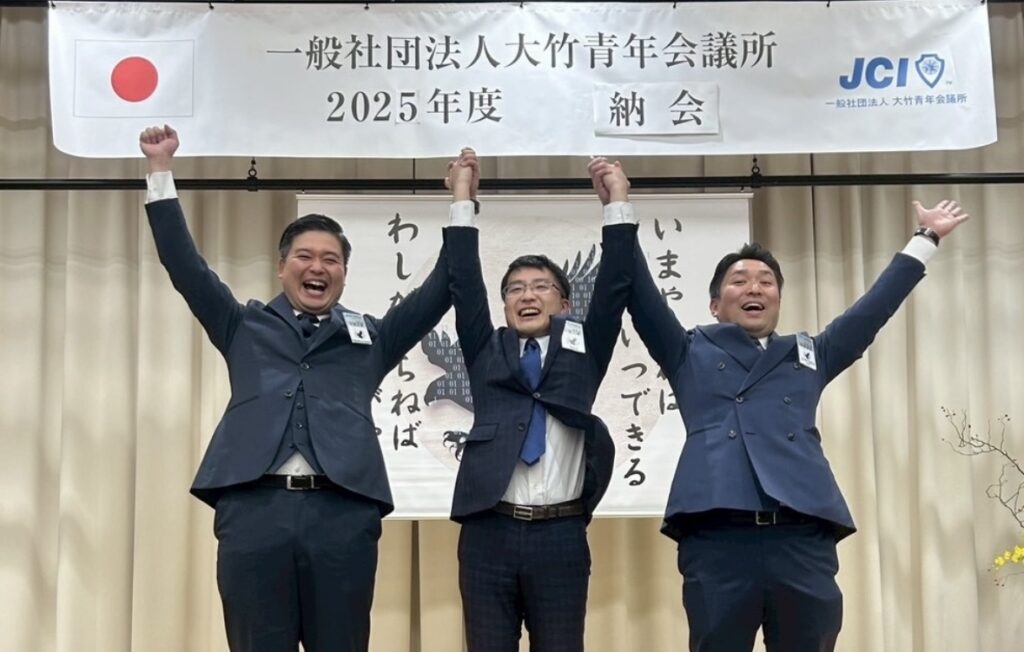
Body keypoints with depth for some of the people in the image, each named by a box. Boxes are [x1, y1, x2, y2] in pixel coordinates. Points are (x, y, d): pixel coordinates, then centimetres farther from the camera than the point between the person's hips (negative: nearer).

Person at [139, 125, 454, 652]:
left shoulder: (370, 337, 21)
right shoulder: (246, 328, 21)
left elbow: (438, 291, 18)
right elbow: (185, 267, 17)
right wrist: (160, 172, 14)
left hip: (343, 514, 0)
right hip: (254, 511, 0)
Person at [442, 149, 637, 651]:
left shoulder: (584, 350, 13)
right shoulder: (487, 354, 14)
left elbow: (614, 284, 5)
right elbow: (464, 283, 8)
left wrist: (617, 204, 2)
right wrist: (462, 200, 7)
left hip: (560, 534, -1)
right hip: (488, 533, 1)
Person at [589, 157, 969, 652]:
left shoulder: (810, 356, 26)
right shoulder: (690, 354, 19)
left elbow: (875, 306, 28)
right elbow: (641, 294, 11)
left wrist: (926, 238, 30)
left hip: (803, 540, 3)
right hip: (717, 541, -2)